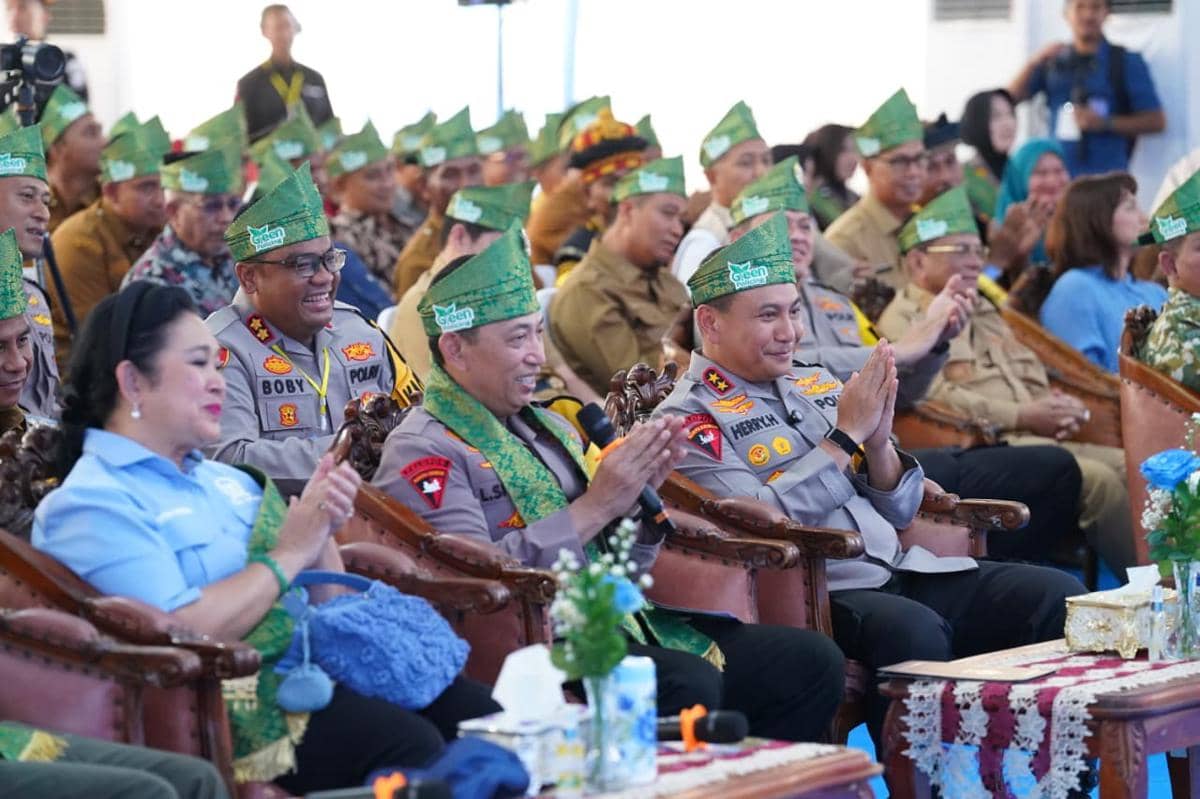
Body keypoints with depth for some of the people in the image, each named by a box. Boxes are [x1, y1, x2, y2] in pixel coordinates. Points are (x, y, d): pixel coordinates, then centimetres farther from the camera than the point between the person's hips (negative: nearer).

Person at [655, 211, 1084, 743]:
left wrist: (879, 441, -1)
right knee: (914, 630, -38)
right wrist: (846, 436, -10)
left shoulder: (815, 382, 20)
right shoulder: (687, 419, 0)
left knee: (1059, 595, -12)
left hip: (904, 570, 7)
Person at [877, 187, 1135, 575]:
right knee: (1100, 479, -27)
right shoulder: (902, 321, 1)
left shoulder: (983, 313, 30)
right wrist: (1023, 416, -15)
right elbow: (937, 398, -13)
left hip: (1039, 439, 9)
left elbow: (1033, 375, 29)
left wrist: (1056, 408, 4)